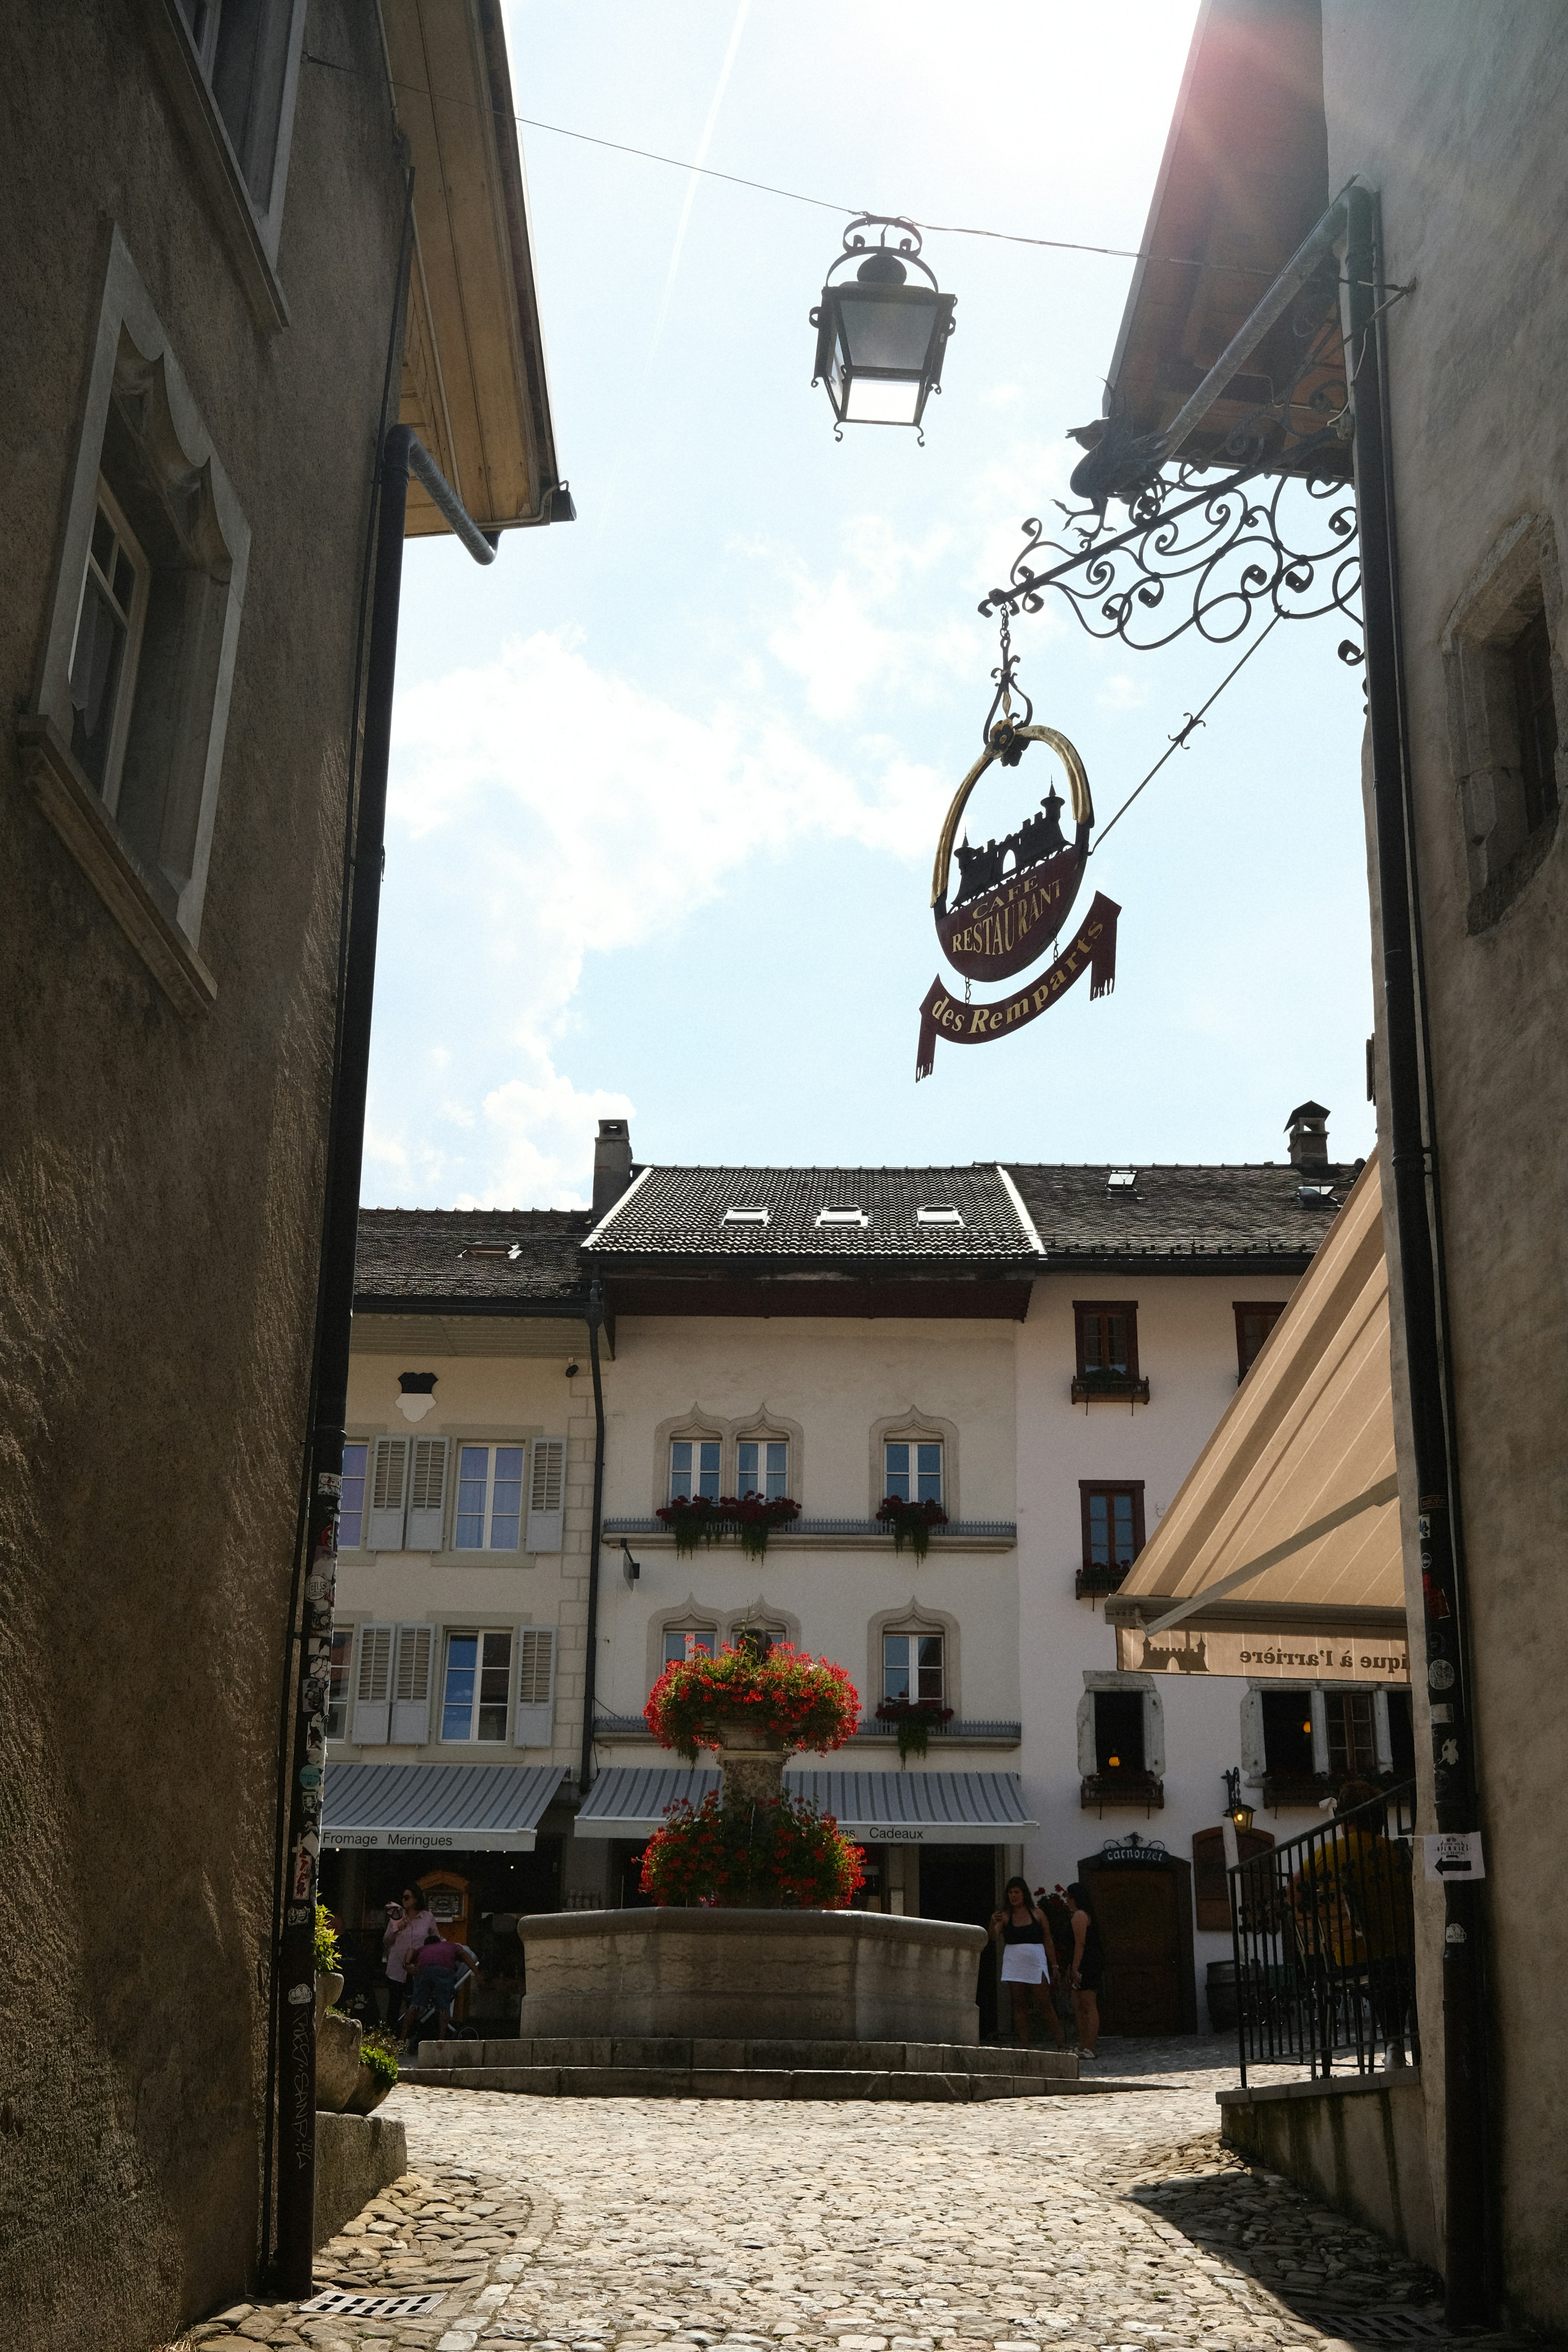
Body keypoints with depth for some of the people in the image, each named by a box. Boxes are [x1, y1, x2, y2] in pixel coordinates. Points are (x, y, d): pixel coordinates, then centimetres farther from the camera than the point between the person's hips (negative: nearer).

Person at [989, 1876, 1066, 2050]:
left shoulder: (1037, 1914, 5)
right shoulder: (1005, 1916, 6)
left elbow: (1048, 1939, 7)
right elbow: (996, 1936, -8)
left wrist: (1054, 1965, 4)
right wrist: (994, 1924, -29)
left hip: (1036, 1962, -2)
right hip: (1014, 1963, 2)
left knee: (1044, 2004, -5)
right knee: (1019, 2005, 2)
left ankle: (1061, 2043, 0)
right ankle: (1025, 2046, 5)